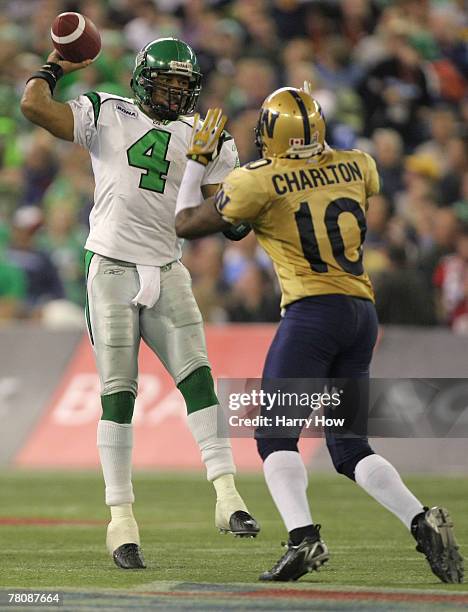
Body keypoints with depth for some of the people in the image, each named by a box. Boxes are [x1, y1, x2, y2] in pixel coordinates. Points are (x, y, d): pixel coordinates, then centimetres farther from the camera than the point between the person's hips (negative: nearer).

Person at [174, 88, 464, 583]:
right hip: (363, 315, 6)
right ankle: (423, 521, -6)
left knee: (275, 436, -4)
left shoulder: (259, 182, -5)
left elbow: (186, 223, 7)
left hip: (313, 311, -6)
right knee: (349, 447, 12)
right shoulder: (357, 167, 10)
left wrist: (196, 159, 19)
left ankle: (304, 538, -26)